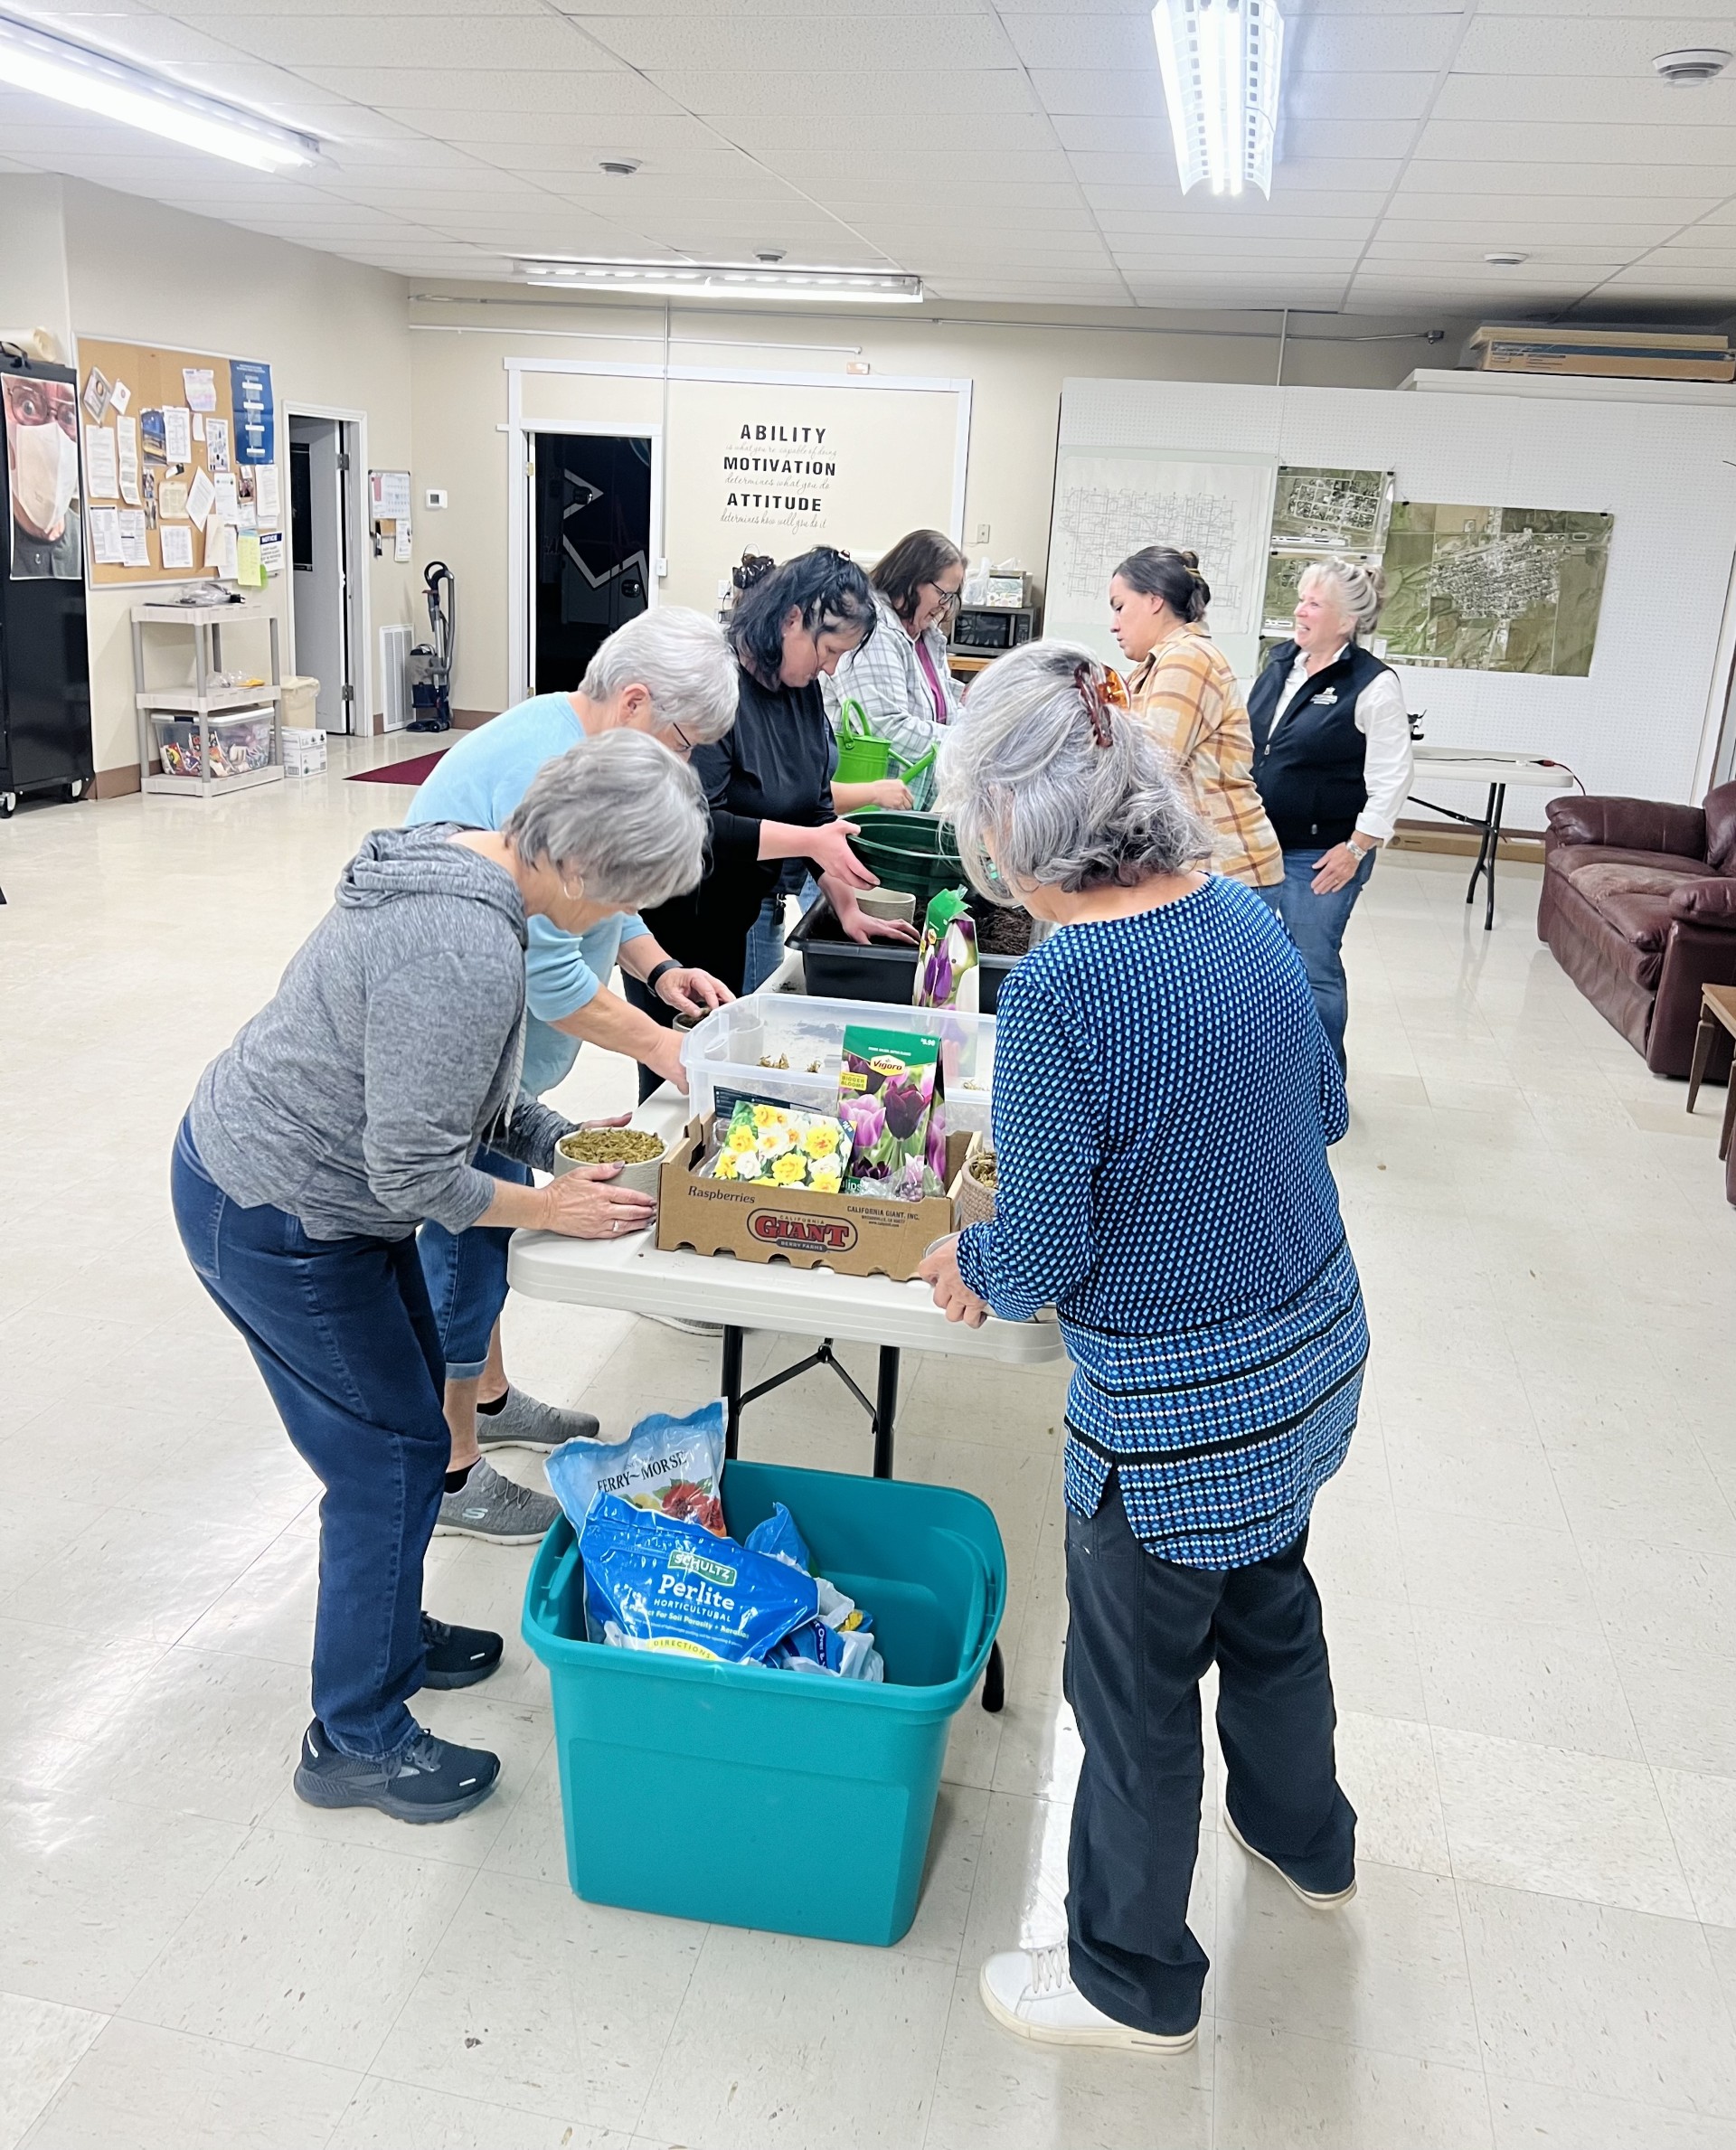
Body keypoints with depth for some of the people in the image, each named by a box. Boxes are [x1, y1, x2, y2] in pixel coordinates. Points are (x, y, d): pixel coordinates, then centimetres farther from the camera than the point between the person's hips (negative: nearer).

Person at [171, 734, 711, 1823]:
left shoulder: (462, 867, -1)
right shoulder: (467, 951, -33)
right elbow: (415, 1174, -27)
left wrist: (558, 1138, 3)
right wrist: (548, 1207, -13)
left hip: (256, 1154, 10)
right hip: (273, 1222, -10)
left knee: (406, 1403, 22)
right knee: (394, 1455, 2)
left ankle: (388, 1634, 43)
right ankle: (357, 1739, 21)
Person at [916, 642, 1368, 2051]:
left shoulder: (1060, 992, -28)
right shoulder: (1243, 915, -4)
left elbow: (1040, 1258, -21)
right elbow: (1320, 1109, 9)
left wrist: (971, 1263, 0)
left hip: (1178, 1410, -8)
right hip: (1318, 1353, 8)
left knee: (1136, 1686, 15)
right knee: (1268, 1602, 31)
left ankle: (1135, 1980, 38)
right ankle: (1305, 1835, 58)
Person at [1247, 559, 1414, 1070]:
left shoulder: (1373, 685, -14)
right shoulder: (1281, 661, 7)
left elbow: (1391, 779, -13)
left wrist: (1357, 848, -14)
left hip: (1322, 855, -7)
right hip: (1260, 843, 7)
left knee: (1313, 966, 0)